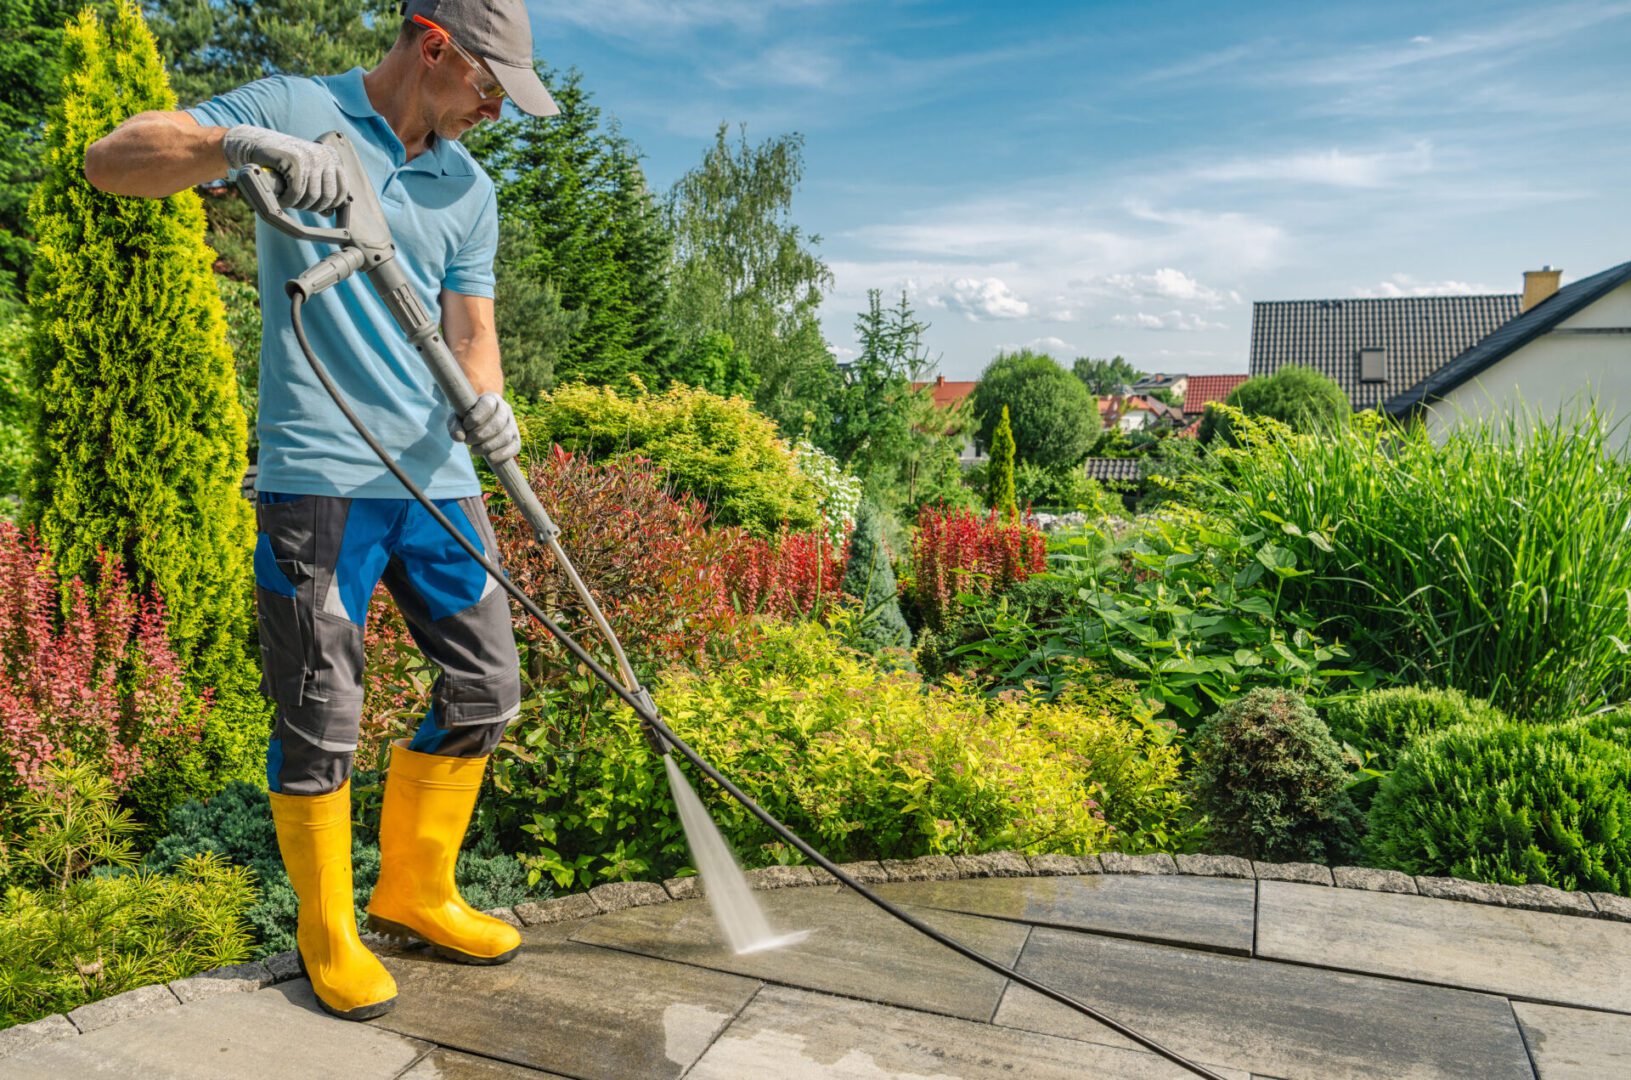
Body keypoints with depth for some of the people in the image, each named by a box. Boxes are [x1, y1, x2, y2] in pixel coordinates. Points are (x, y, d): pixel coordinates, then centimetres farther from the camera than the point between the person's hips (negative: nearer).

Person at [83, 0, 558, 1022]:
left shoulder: (470, 189, 15)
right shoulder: (294, 111, 2)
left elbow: (470, 330, 10)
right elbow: (112, 158, -5)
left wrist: (484, 402, -12)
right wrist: (240, 144, -24)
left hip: (437, 474, 6)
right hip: (318, 474, -5)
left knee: (486, 689, 8)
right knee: (321, 718, -1)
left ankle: (415, 892, 28)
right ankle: (327, 932, 21)